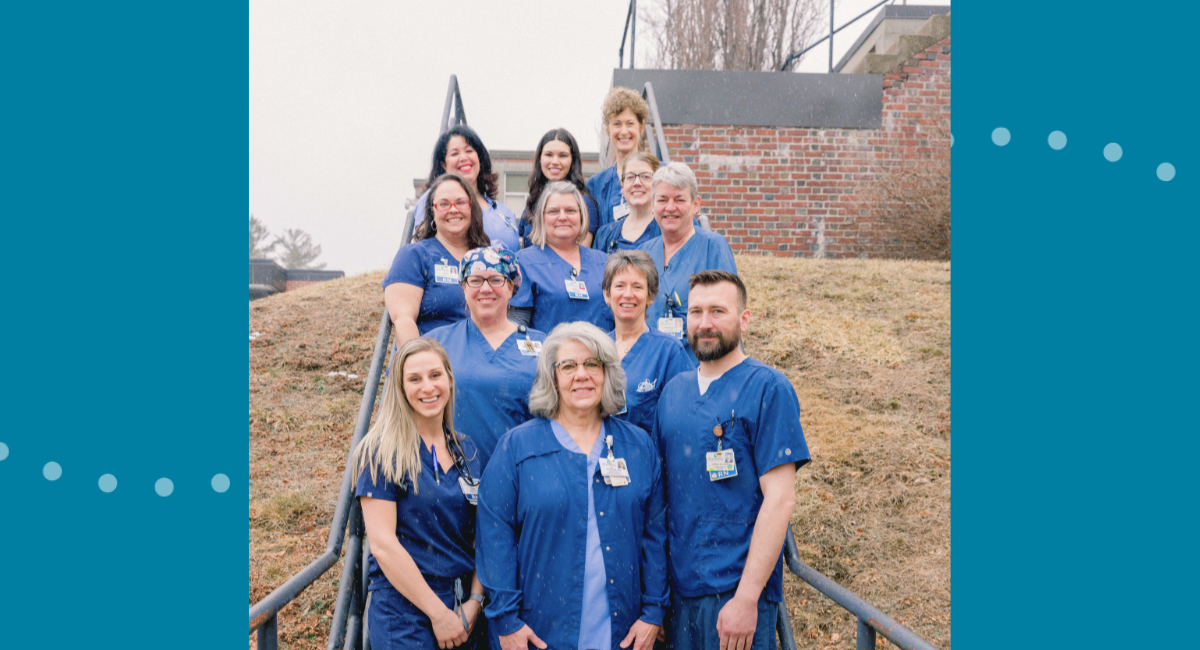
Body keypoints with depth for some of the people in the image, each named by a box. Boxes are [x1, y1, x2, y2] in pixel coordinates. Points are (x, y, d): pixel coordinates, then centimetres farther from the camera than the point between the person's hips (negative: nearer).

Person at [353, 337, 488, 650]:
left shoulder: (467, 451, 6)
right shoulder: (381, 450, -9)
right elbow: (382, 543, -15)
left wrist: (475, 601, -6)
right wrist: (439, 613, -14)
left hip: (466, 612, 5)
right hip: (405, 614, -5)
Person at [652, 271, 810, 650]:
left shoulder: (768, 389, -11)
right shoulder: (673, 391, 7)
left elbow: (780, 498, -15)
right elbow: (660, 485, 11)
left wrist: (747, 596, -19)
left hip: (736, 591, -5)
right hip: (678, 585, 5)